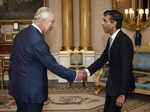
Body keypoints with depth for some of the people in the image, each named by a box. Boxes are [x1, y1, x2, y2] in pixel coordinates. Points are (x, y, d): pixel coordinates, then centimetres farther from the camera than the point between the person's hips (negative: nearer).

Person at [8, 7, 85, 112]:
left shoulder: (21, 34, 4)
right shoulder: (37, 40, -24)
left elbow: (13, 59, 11)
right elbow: (53, 65, -21)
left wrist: (14, 80, 21)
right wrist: (74, 75, -11)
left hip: (18, 87, 9)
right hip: (31, 90, -9)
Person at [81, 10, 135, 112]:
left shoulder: (124, 41, -23)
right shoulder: (111, 39, 6)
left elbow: (126, 69, -26)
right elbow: (103, 59, 11)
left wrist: (122, 94, -27)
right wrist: (88, 71, -3)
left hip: (121, 85, -9)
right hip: (112, 84, 9)